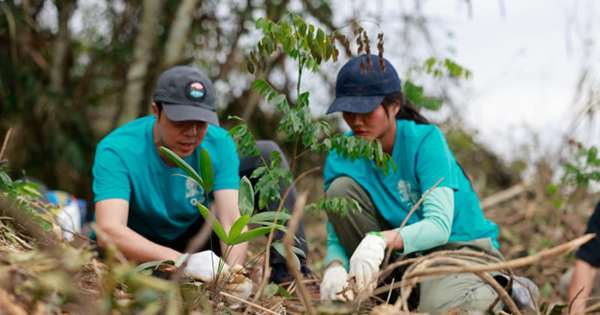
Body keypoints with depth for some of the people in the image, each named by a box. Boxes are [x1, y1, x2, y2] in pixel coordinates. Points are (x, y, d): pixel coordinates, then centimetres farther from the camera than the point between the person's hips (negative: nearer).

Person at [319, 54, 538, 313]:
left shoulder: (425, 140, -20)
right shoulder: (340, 155, -8)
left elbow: (439, 226, -30)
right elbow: (336, 239, -9)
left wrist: (380, 239, -49)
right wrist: (335, 269, -34)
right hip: (400, 251, 4)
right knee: (340, 189, -17)